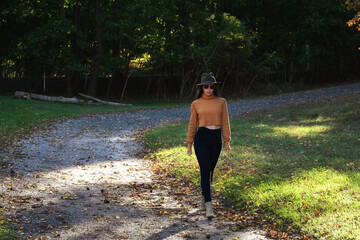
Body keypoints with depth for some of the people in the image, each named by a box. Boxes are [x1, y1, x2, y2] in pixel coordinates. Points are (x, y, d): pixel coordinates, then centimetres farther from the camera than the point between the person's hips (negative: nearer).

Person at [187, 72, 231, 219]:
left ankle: (203, 198, 30)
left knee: (210, 171, 10)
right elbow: (192, 124, 7)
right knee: (205, 170, -12)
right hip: (201, 138, -2)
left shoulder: (221, 102, 5)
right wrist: (189, 144, 7)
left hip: (216, 139, 2)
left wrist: (227, 141, 1)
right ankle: (208, 206, -15)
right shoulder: (196, 104, 3)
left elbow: (225, 122, 5)